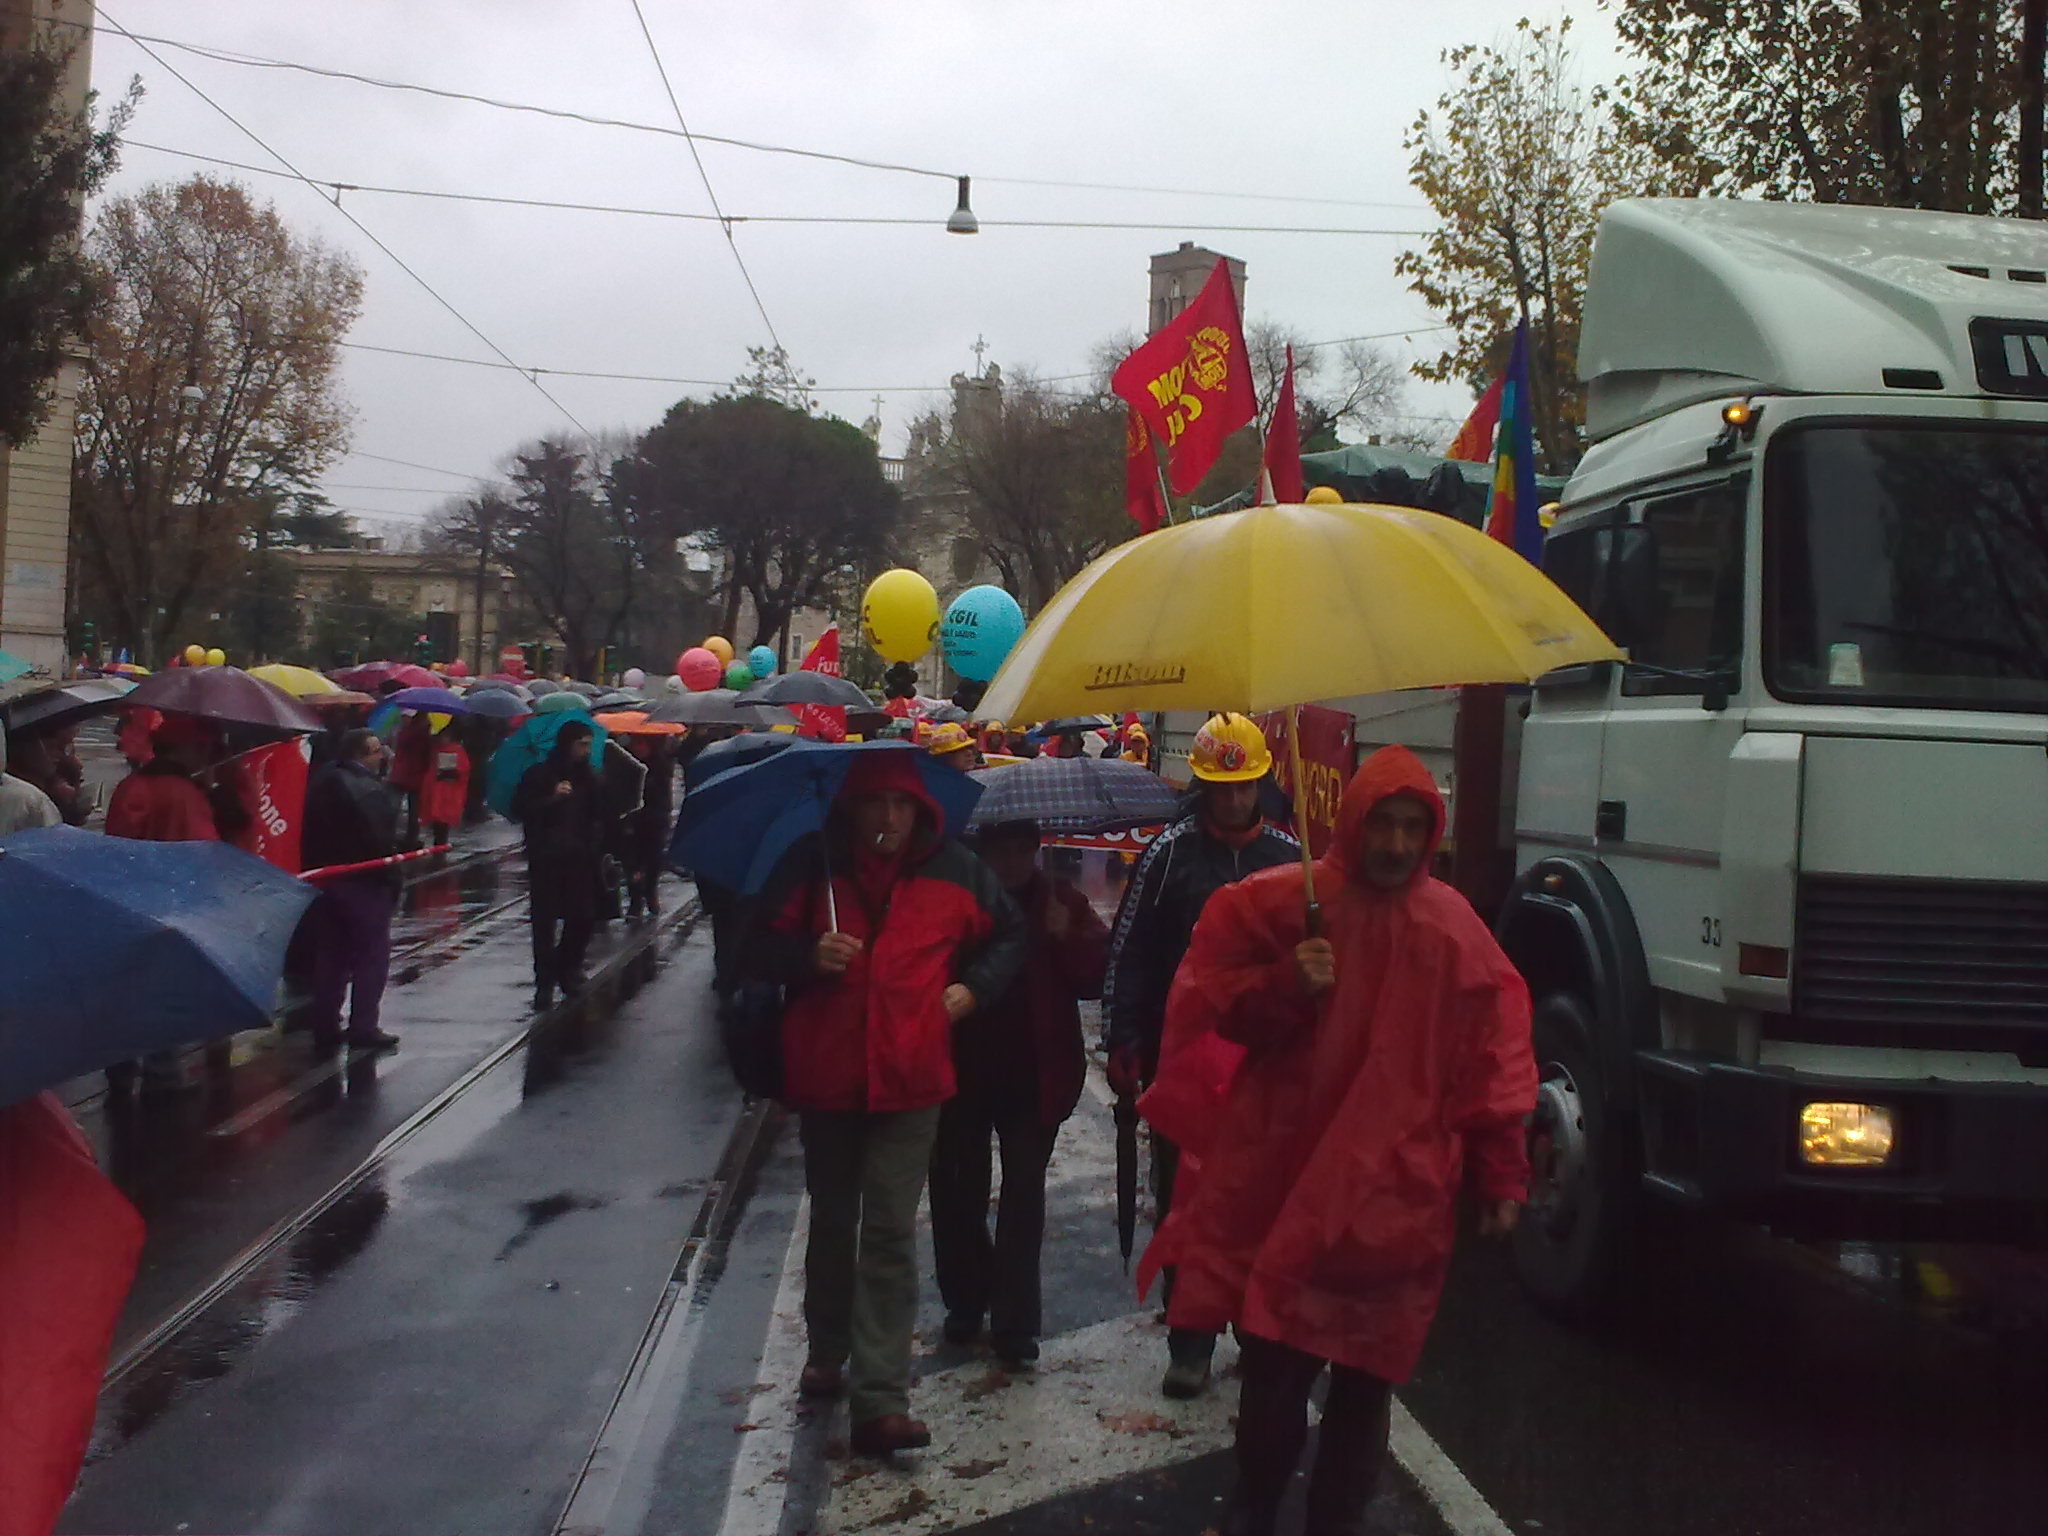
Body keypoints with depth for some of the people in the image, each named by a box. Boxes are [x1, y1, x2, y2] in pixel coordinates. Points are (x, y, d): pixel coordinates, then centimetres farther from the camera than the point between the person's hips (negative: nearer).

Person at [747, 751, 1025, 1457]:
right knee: (831, 1222, 18)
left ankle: (881, 1399, -7)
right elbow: (761, 949, 2)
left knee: (890, 1236, -7)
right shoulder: (813, 864, -1)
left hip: (909, 1080, -1)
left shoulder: (955, 871, 2)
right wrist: (809, 955, -18)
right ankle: (827, 1351, 40)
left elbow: (1007, 935, 18)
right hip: (825, 1077, 2)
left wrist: (973, 986, 1)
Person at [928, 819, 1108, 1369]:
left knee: (1024, 1193, 1)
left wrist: (1067, 938, -20)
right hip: (960, 1072, 1)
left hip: (1035, 1076, 0)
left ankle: (1014, 1324, 6)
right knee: (957, 1190, 9)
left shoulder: (1061, 903, 1)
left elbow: (1096, 978, -4)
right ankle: (967, 1301, 29)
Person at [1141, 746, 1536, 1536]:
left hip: (1395, 1196, 1)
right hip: (1282, 1179, -1)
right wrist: (1285, 987, -16)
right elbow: (1211, 1001, 3)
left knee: (1366, 1376, 8)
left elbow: (1491, 1059, 4)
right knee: (1274, 1362, 1)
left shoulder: (1453, 929, 1)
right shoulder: (1279, 902, -1)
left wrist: (1500, 1177, 3)